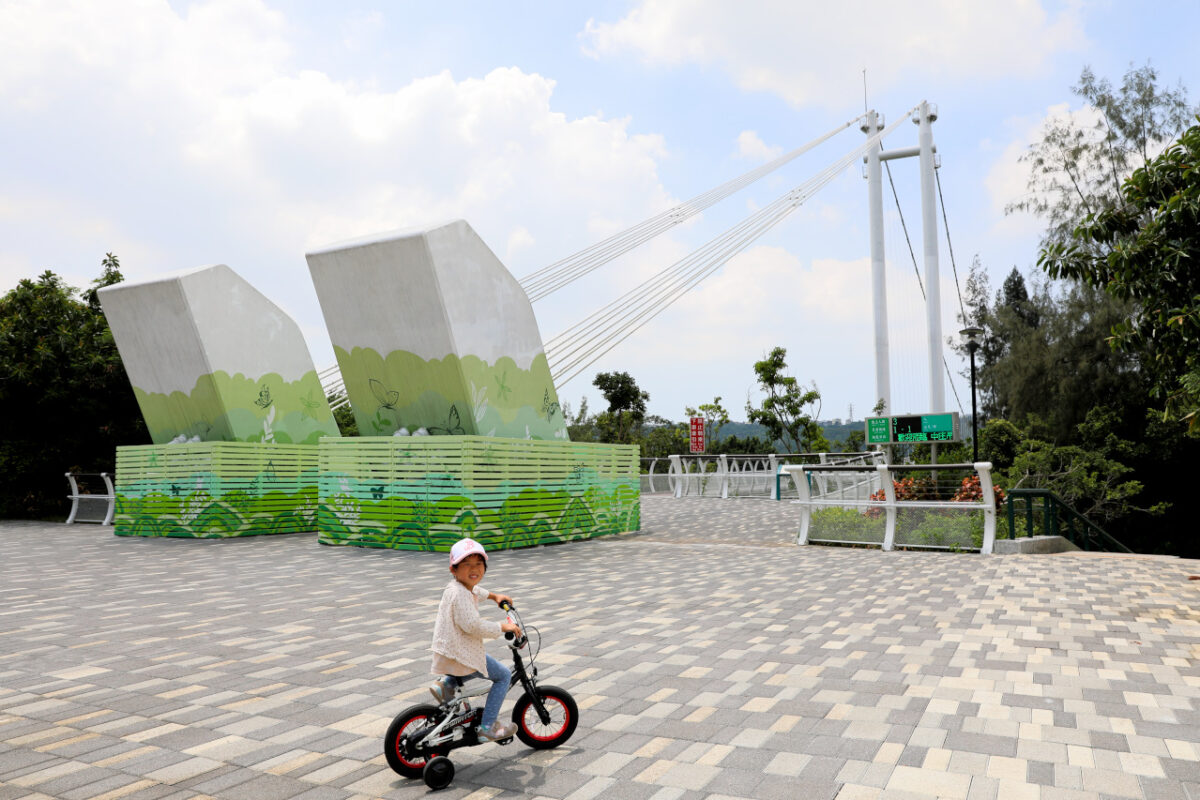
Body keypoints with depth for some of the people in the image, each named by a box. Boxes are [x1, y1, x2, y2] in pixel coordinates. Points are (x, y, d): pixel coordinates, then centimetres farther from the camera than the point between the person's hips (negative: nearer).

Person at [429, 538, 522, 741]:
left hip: (445, 652, 10)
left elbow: (474, 590, 34)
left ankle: (446, 684, 19)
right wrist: (503, 627, -20)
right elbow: (473, 625, -29)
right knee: (504, 675, 2)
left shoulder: (458, 586, 8)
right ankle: (488, 726, 4)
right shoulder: (459, 594, -22)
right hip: (460, 655, -10)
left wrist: (494, 596, 37)